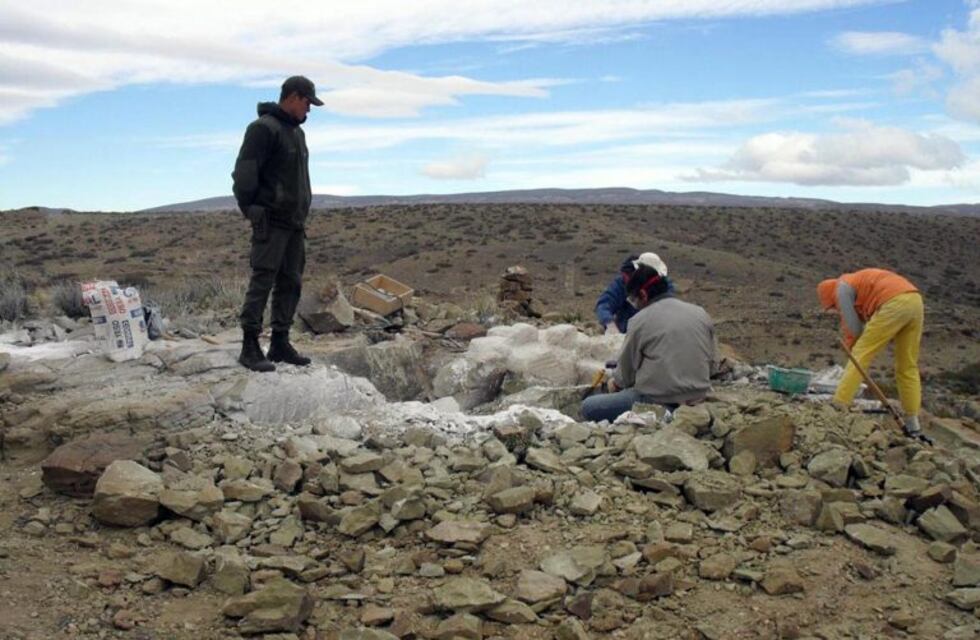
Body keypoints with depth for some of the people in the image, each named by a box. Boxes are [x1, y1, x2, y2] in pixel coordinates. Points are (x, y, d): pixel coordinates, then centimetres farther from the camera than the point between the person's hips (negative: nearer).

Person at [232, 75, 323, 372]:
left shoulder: (297, 132, 19)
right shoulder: (263, 128, -9)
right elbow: (244, 173, -14)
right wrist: (251, 211, -14)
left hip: (294, 223, 9)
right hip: (271, 222, -9)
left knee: (291, 283, 9)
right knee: (262, 281, -8)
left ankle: (280, 344, 16)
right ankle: (250, 348, -4)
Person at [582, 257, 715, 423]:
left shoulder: (640, 320, -9)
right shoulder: (702, 314, 5)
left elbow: (626, 371, 1)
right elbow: (710, 362, 11)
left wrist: (616, 384, 22)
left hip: (658, 401, -7)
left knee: (588, 407, -2)